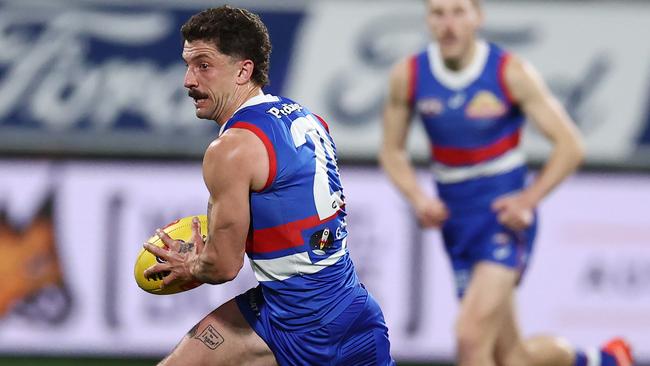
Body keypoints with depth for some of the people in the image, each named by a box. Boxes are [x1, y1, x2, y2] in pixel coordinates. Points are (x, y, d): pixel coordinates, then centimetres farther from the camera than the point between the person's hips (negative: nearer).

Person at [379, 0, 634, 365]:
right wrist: (417, 197, -9)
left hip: (506, 217, -4)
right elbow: (392, 151, 9)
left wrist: (527, 200, -16)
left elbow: (570, 145, -6)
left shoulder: (512, 73, -12)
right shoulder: (408, 76, -3)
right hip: (456, 222, 4)